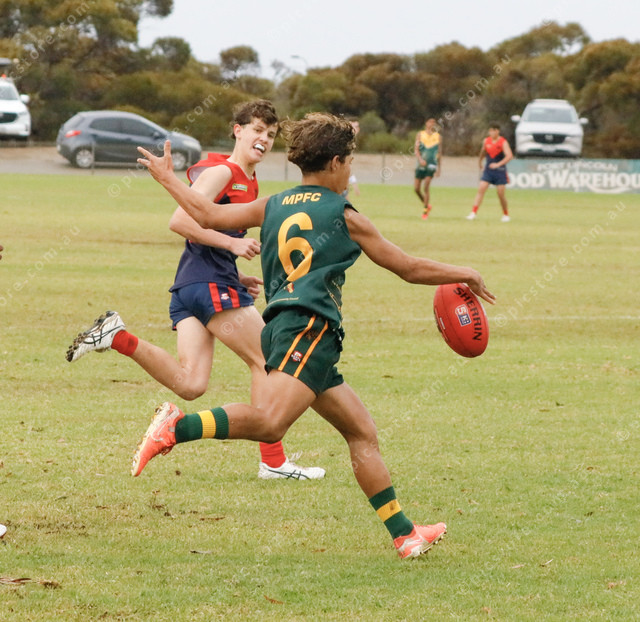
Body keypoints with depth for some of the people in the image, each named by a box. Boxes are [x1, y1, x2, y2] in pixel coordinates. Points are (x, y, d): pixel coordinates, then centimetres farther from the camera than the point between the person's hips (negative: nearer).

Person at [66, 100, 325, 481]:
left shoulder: (247, 182, 23)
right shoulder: (222, 172, -6)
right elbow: (181, 221, -16)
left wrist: (237, 278, 17)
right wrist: (233, 243, -19)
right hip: (210, 282, -9)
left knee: (191, 383, -6)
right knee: (269, 360, -2)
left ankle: (118, 338, -6)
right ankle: (273, 461, 1)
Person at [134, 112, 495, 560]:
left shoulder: (274, 206, 22)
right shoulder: (345, 215, 7)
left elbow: (207, 215, 20)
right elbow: (410, 269, 13)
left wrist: (166, 177, 36)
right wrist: (466, 275, 27)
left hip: (285, 328, 9)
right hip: (307, 326, -9)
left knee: (363, 431, 10)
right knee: (270, 421, -31)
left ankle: (403, 534, 9)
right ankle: (177, 427, -41)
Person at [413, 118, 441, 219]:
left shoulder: (438, 136, 8)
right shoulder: (420, 134, 6)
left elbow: (439, 153, 13)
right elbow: (416, 149, -3)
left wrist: (438, 169, 14)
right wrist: (420, 159, -21)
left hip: (431, 165, -2)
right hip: (421, 164, 2)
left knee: (426, 187, -15)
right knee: (416, 188, 1)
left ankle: (425, 211, -6)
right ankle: (426, 205, 26)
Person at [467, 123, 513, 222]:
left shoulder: (503, 142, -11)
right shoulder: (486, 141, 3)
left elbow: (509, 156, -23)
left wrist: (498, 164, -33)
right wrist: (480, 161, 36)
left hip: (500, 171, -3)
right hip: (488, 171, 3)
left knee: (501, 193, 0)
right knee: (481, 189, -11)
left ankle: (506, 214, 19)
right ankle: (473, 213, -15)